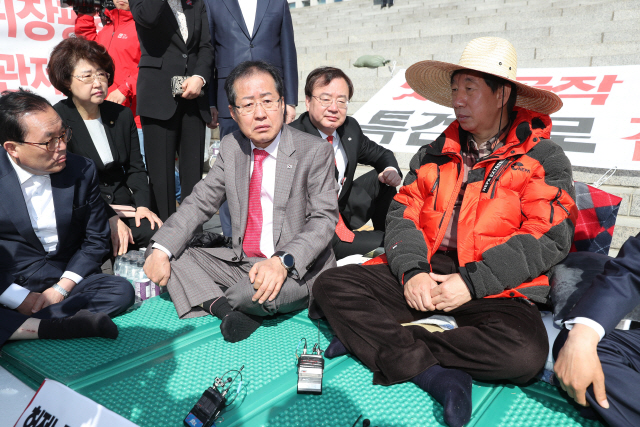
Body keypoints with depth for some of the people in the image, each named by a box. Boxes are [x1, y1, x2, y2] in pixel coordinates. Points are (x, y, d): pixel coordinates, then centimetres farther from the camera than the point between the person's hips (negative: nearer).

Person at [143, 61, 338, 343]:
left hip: (298, 270, -5)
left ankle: (213, 300, -4)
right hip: (242, 263, 5)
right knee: (172, 256, -5)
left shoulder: (315, 152, -10)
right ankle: (226, 310, -17)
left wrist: (283, 261, -33)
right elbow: (200, 202, 5)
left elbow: (323, 219, -16)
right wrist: (161, 249, -9)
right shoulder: (231, 148, 5)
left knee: (259, 293, -36)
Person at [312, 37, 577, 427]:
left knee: (525, 352, -34)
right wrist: (411, 271, -12)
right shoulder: (436, 154, 15)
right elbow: (403, 214, 8)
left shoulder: (542, 158, 3)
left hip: (495, 289, -3)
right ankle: (432, 373, -21)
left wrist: (472, 281, -17)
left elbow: (550, 238, -7)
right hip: (423, 277, 4)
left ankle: (374, 339, -20)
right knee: (332, 284, -13)